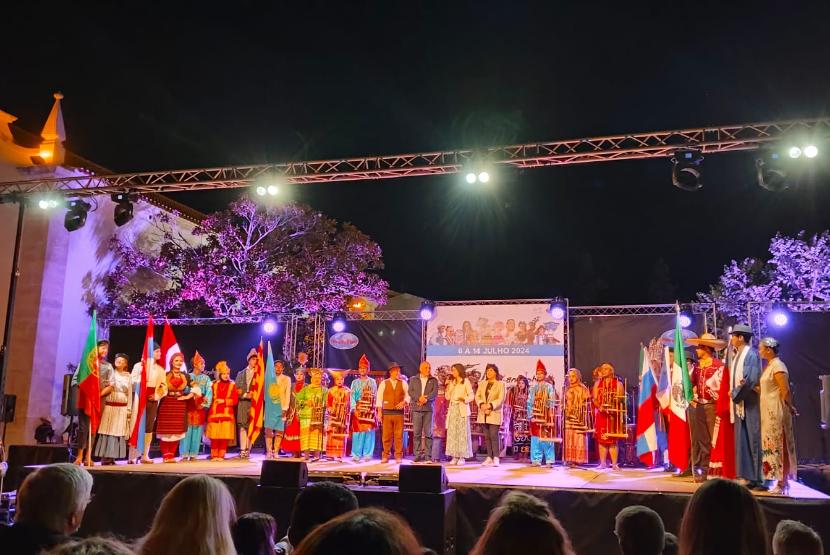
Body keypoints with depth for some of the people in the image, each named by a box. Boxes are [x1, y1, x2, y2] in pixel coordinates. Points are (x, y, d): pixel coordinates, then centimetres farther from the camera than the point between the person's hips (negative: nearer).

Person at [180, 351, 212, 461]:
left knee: (198, 430, 0)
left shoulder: (206, 378, 11)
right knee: (187, 429, -5)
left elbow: (209, 392, 2)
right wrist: (190, 388, -18)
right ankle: (185, 454, 0)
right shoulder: (188, 376, 6)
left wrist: (205, 404, -8)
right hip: (189, 406, -2)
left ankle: (193, 454, 5)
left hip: (201, 407, 2)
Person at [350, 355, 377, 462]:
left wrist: (374, 409, 0)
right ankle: (356, 455, 2)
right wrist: (354, 409, -8)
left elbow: (375, 397, 10)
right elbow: (352, 397, 3)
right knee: (358, 432, -4)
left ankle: (367, 454, 4)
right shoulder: (355, 382, 10)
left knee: (369, 432, -2)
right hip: (358, 410, -1)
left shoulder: (372, 382, 12)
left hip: (369, 410, 1)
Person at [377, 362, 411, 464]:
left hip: (399, 412, 1)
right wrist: (379, 411, -2)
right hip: (387, 412, -1)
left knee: (399, 435, 0)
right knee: (386, 435, 1)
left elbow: (408, 395, 11)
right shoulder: (383, 383, 5)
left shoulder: (403, 383, 9)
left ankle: (398, 456, 8)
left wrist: (404, 402, -8)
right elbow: (379, 397, 4)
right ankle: (385, 456, 10)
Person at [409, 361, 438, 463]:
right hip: (416, 408, 1)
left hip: (428, 409, -1)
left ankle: (428, 456, -1)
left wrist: (426, 398, -17)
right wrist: (419, 398, -16)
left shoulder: (434, 381, 11)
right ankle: (417, 455, 4)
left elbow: (435, 393, -2)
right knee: (416, 433, -1)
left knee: (428, 433, -3)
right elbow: (410, 392, 1)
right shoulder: (413, 380, 13)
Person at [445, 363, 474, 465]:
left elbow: (472, 396, -5)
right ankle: (455, 456, 5)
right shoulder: (452, 382, 16)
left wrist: (464, 398, -21)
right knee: (452, 433, 1)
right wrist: (448, 387, 0)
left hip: (462, 410, -6)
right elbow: (447, 397, 12)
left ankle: (462, 457, -1)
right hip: (452, 409, 6)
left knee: (462, 433, -5)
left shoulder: (466, 381, -1)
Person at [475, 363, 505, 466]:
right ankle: (489, 457, 10)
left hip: (494, 414, -4)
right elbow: (477, 396, 6)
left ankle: (496, 458, -7)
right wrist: (482, 405, -13)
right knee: (487, 436, 5)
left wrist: (489, 405, -18)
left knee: (494, 436, -11)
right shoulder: (482, 383, 16)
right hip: (483, 414, 5)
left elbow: (501, 399, -8)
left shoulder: (500, 384, 1)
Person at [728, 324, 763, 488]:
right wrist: (734, 393, 1)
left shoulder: (752, 354, -11)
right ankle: (746, 476, 13)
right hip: (739, 402, 8)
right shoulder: (736, 355, 13)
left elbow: (752, 379, -18)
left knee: (753, 440, -4)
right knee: (741, 440, 8)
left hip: (750, 403, -8)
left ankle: (757, 478, 1)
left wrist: (735, 393, -11)